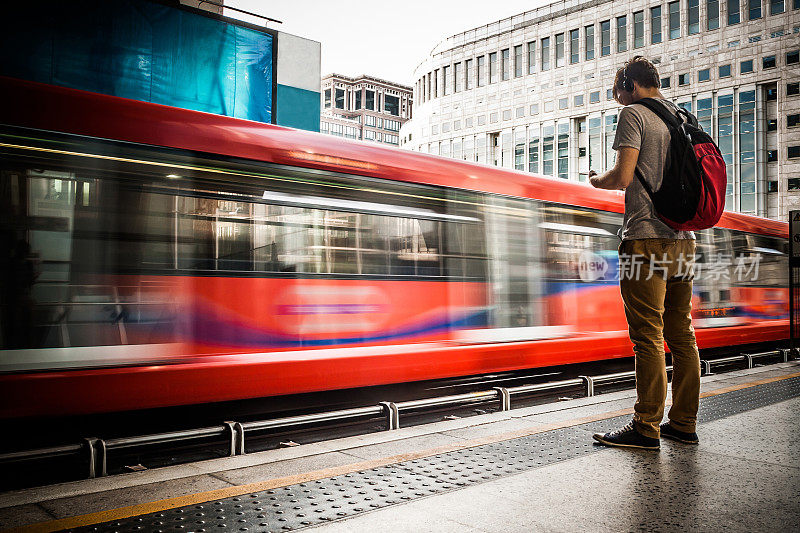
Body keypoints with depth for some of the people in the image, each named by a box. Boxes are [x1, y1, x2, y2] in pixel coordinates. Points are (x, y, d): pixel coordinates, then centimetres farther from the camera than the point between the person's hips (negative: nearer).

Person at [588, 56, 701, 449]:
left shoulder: (635, 114, -4)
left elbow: (622, 177, -15)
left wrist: (595, 180, 4)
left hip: (646, 239, -8)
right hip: (683, 238, 8)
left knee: (647, 336, -6)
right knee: (681, 334, 10)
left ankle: (646, 427, -2)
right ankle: (683, 423, 16)